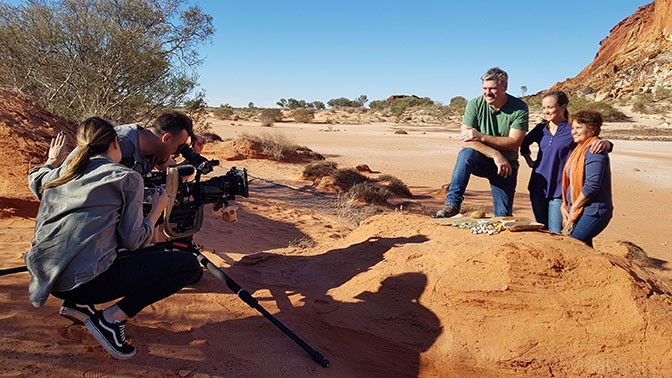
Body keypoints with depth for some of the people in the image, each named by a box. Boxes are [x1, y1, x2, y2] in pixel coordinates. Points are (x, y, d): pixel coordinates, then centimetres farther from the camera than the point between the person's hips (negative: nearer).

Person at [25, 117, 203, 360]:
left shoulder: (60, 174, 15)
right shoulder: (126, 177, -2)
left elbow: (35, 180, 40)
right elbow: (132, 241, -6)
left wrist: (53, 161, 58)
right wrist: (157, 210, 10)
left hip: (45, 278, 8)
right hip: (86, 282, -8)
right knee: (189, 265, -4)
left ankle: (77, 304, 18)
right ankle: (111, 318, -7)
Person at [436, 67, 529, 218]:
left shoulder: (520, 108, -9)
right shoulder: (475, 104, -8)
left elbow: (514, 143, -17)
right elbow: (465, 140, -17)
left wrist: (481, 137, -28)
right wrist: (495, 154, -29)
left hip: (506, 165, 0)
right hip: (480, 161, 0)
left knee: (503, 216, -6)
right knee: (466, 153, -35)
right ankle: (452, 203, -34)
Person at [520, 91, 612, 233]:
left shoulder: (572, 130, -7)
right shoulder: (541, 128, 6)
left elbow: (595, 142, -13)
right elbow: (524, 143, 24)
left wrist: (604, 143, -35)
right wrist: (529, 160, 12)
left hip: (559, 191, -4)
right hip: (538, 188, 4)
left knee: (556, 235, -3)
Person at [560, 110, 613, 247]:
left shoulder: (595, 151, -15)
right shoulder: (578, 150, 15)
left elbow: (591, 186, -21)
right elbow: (570, 182, 16)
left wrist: (573, 209, -12)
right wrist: (564, 206, 5)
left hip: (594, 213, -9)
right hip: (580, 212, 9)